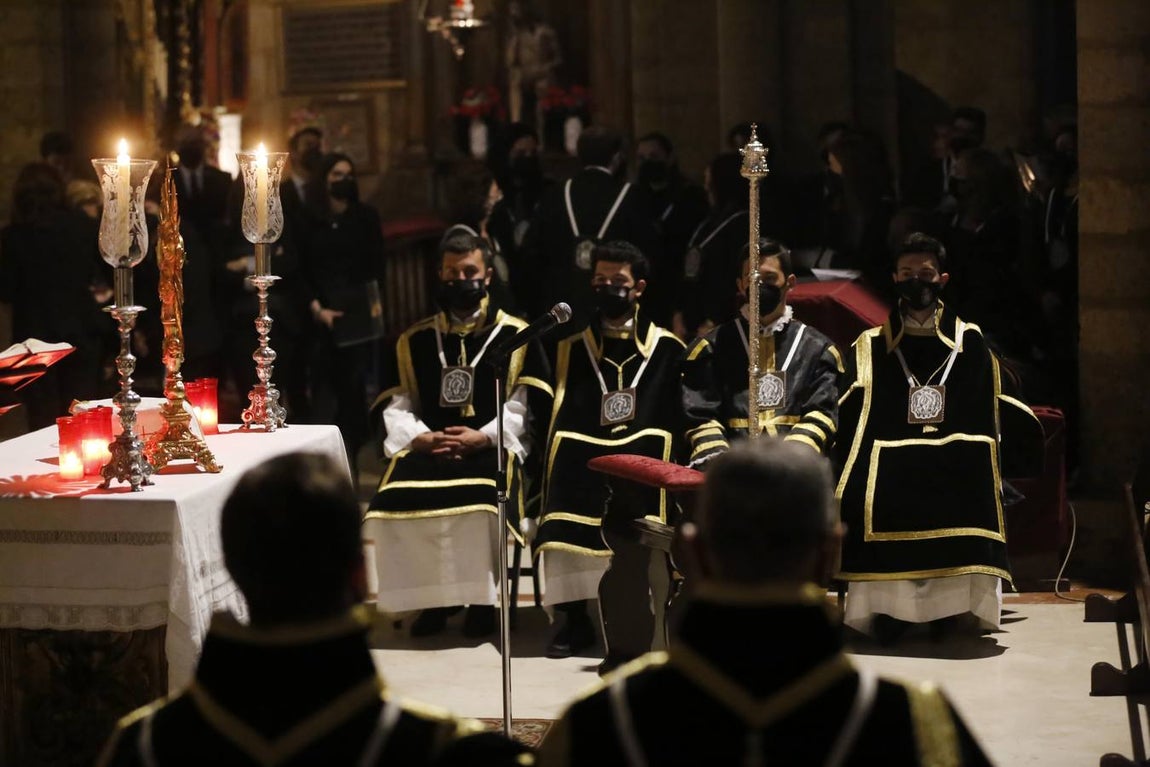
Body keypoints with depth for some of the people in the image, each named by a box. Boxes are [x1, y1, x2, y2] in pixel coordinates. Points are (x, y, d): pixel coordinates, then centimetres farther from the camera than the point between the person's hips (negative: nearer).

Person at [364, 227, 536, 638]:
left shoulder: (515, 335, 9)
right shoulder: (414, 340, 18)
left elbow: (524, 405, 0)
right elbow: (395, 406, 10)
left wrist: (483, 437, -16)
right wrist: (419, 437, -10)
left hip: (491, 447, -3)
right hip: (428, 447, 3)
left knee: (481, 501, -36)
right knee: (396, 500, -29)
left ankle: (483, 598, -15)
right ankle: (428, 597, -12)